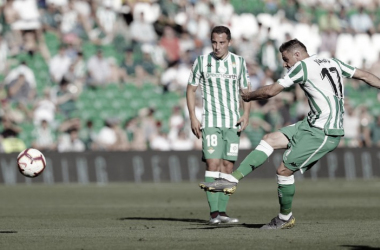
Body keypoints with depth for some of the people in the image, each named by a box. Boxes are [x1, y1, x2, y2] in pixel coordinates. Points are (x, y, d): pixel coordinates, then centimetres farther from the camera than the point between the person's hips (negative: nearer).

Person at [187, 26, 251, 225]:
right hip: (211, 121, -3)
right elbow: (191, 89, 7)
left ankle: (222, 212, 7)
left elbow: (245, 90, 14)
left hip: (233, 123, 3)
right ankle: (213, 213, -17)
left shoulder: (239, 62, 6)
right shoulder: (202, 61, 1)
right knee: (212, 163, -14)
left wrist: (246, 114, -2)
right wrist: (192, 117, -3)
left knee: (227, 167, 2)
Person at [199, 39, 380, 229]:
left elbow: (271, 91, -3)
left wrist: (248, 96, 14)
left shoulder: (302, 67, -9)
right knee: (269, 139, 5)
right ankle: (232, 180, 0)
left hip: (323, 133, -10)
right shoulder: (333, 63, 14)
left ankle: (285, 218, 15)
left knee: (284, 170, -3)